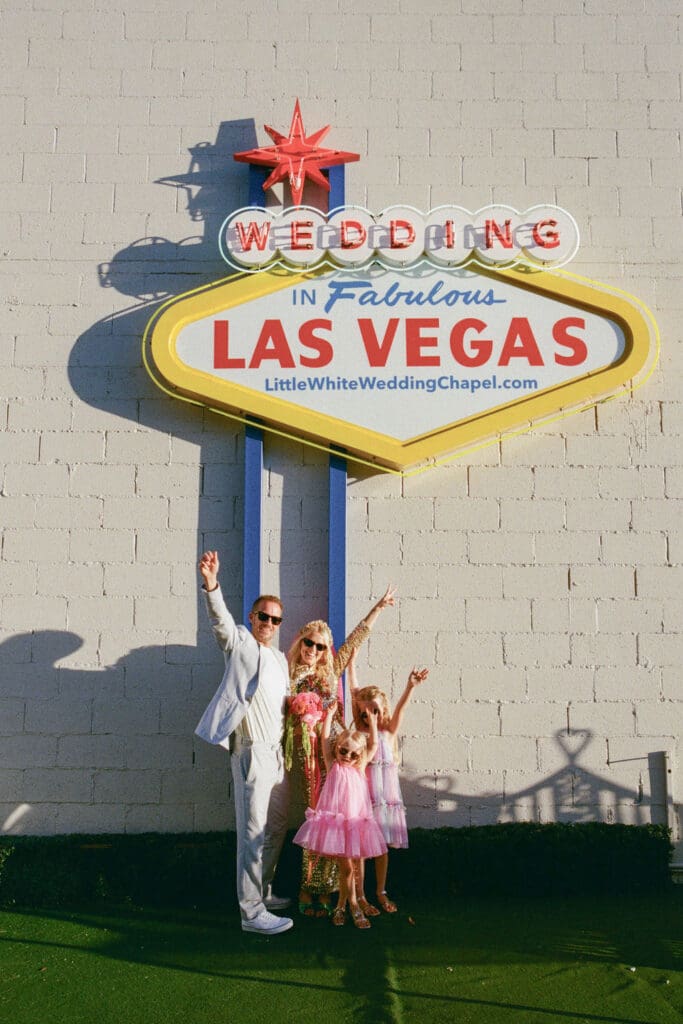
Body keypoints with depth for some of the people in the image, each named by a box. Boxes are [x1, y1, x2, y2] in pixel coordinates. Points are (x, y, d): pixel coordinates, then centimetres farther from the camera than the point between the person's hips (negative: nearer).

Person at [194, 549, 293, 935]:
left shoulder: (280, 658, 20)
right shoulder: (240, 643, -2)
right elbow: (221, 619, -22)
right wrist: (211, 585, -39)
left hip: (278, 751, 8)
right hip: (253, 751, -8)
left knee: (276, 828, 16)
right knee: (255, 832, -7)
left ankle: (264, 893, 30)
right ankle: (252, 912, -2)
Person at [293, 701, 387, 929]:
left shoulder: (360, 768, 14)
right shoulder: (333, 766, 7)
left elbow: (374, 744, 14)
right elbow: (325, 738, 3)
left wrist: (371, 720, 14)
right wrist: (330, 713, 5)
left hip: (356, 823, 3)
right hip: (335, 822, -3)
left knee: (351, 866, 6)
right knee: (346, 867, -4)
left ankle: (341, 906, 19)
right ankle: (353, 906, 10)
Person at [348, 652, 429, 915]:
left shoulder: (389, 732, 4)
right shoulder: (360, 732, 0)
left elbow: (400, 708, -12)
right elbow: (355, 691, -3)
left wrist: (410, 686, -27)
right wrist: (352, 660, -5)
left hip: (386, 793, 2)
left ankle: (381, 893, 25)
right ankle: (360, 896, 11)